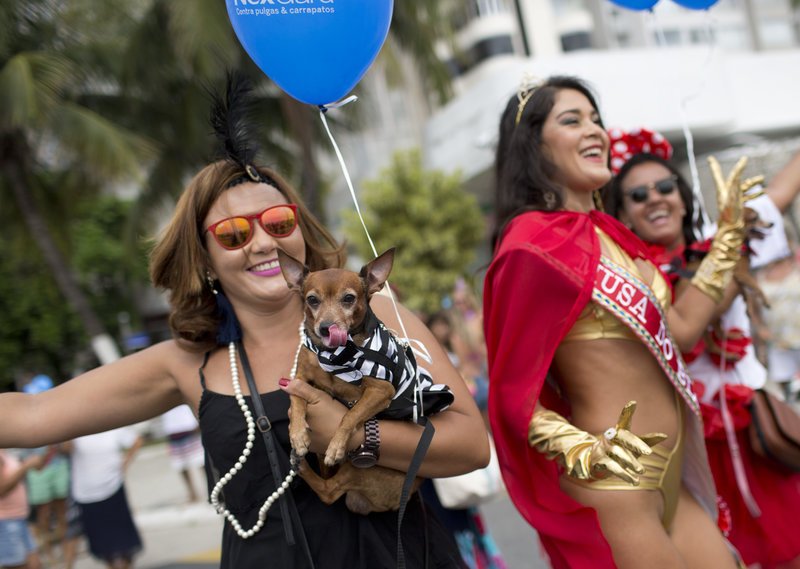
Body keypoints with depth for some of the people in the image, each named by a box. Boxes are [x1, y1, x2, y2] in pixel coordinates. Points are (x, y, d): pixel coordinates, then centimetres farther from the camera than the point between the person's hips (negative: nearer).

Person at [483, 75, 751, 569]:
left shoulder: (605, 232, 9)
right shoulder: (535, 242, -16)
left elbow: (680, 327, 15)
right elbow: (513, 397, -14)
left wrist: (730, 231, 20)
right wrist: (587, 453, -26)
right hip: (615, 494, -8)